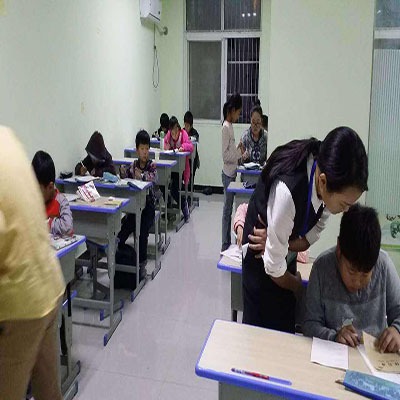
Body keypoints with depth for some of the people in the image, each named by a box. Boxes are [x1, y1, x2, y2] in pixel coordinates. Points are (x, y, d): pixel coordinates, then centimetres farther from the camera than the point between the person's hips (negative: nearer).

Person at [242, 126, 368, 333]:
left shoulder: (329, 184, -22)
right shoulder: (287, 189, -41)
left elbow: (314, 231, -6)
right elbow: (274, 266, -27)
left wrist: (276, 242, -23)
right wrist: (297, 286, -7)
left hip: (288, 261, 5)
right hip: (261, 265, -5)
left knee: (286, 328, 15)